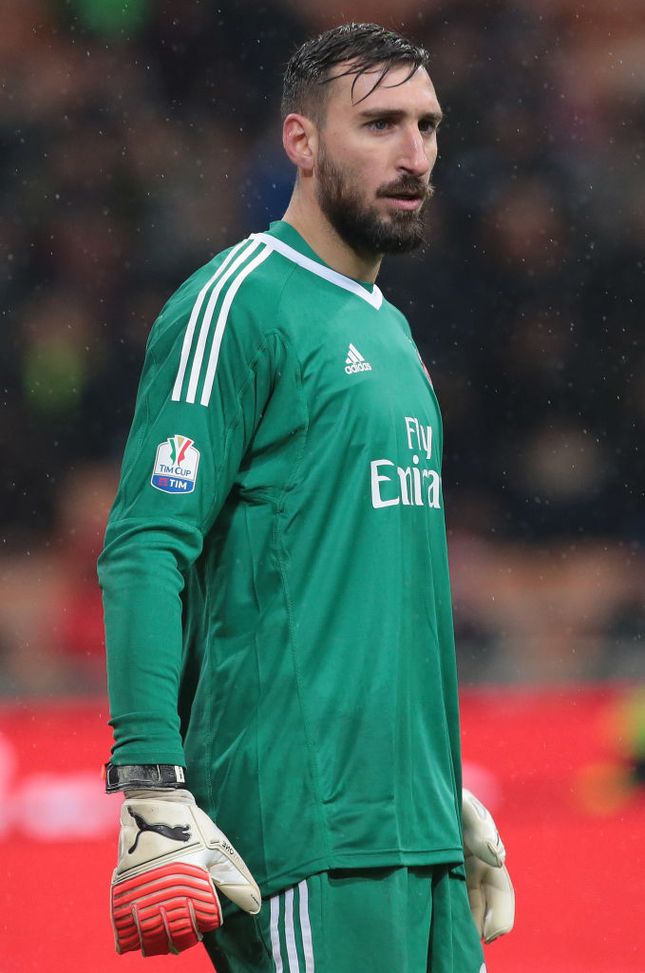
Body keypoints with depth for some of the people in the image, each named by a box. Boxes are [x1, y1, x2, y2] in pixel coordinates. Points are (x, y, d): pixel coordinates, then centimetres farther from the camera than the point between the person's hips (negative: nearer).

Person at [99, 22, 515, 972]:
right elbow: (144, 553, -13)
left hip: (419, 824, 8)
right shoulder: (236, 306, -6)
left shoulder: (390, 330, 20)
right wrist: (153, 793, -22)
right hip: (307, 823, -8)